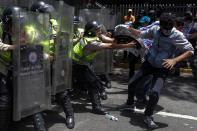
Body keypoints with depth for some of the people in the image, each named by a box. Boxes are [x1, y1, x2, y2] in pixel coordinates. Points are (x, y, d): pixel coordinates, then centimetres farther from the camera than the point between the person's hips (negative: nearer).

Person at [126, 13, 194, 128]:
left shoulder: (177, 35, -20)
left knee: (154, 92, -22)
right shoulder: (155, 30, -8)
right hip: (148, 63, 4)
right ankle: (130, 103, 40)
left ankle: (148, 116, 4)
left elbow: (190, 51, -21)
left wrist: (174, 60, -34)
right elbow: (141, 34, 9)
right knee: (132, 83, 8)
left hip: (162, 68, -4)